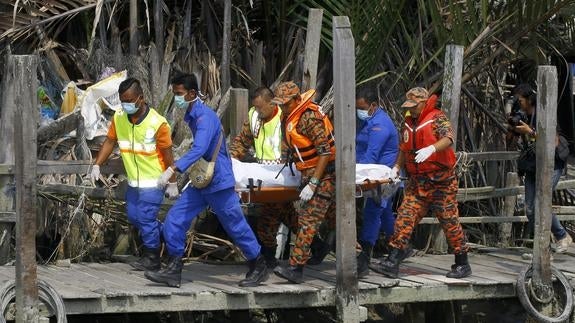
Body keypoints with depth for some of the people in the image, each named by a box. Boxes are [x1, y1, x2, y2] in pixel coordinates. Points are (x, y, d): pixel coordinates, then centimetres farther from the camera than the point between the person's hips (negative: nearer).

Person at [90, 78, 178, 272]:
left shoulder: (157, 123, -20)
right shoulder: (119, 117, -4)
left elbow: (167, 154, -13)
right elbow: (110, 141, 7)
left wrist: (172, 183, -9)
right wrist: (97, 165, -2)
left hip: (153, 181, -7)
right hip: (134, 181, 7)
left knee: (146, 219, -5)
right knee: (133, 216, 14)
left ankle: (152, 258, 11)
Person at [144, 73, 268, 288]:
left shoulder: (205, 117, -21)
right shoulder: (191, 116, 9)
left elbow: (199, 149, -36)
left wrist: (172, 170, -44)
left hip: (219, 183, -9)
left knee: (236, 226, 4)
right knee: (174, 221, -2)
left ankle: (259, 268, 20)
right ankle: (173, 271, 0)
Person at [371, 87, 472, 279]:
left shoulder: (437, 118, -9)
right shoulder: (408, 123, 14)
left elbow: (448, 139, -26)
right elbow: (404, 149, 24)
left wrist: (431, 149, -44)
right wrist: (396, 168, 8)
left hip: (440, 181, -6)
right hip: (416, 182, 6)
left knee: (449, 221, 0)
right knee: (405, 218, -5)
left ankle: (462, 264, 12)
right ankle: (392, 262, -9)